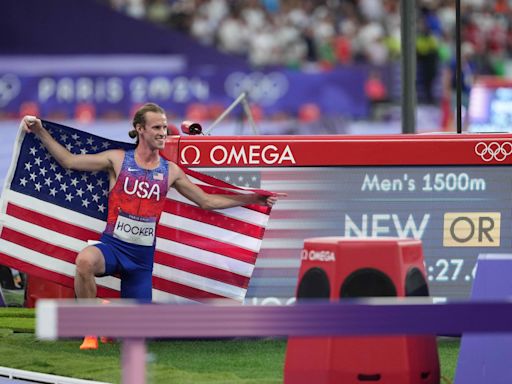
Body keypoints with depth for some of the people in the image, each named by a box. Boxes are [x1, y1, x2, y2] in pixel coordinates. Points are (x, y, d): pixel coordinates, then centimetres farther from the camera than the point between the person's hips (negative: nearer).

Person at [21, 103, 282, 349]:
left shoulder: (170, 171, 7)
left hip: (143, 256, 3)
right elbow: (69, 161, 3)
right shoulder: (118, 160, 0)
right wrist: (41, 132, -7)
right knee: (85, 260, -40)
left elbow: (206, 201, 16)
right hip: (113, 246, -3)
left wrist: (253, 199, 15)